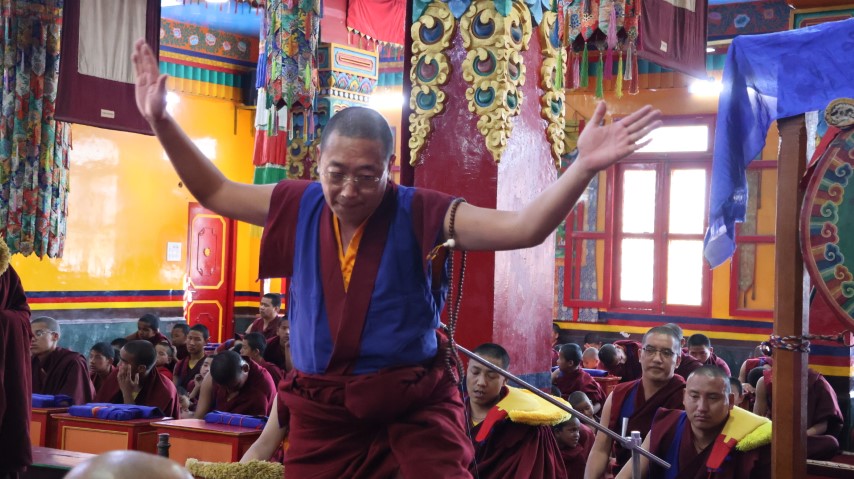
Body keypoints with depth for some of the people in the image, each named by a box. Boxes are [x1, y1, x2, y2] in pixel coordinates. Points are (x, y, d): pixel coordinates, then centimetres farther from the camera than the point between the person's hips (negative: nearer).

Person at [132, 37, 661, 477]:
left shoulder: (420, 214, -11)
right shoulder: (300, 206, 0)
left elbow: (522, 228, -19)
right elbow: (216, 192, 14)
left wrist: (583, 168, -31)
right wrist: (162, 121, 8)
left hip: (416, 406, -3)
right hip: (322, 408, 3)